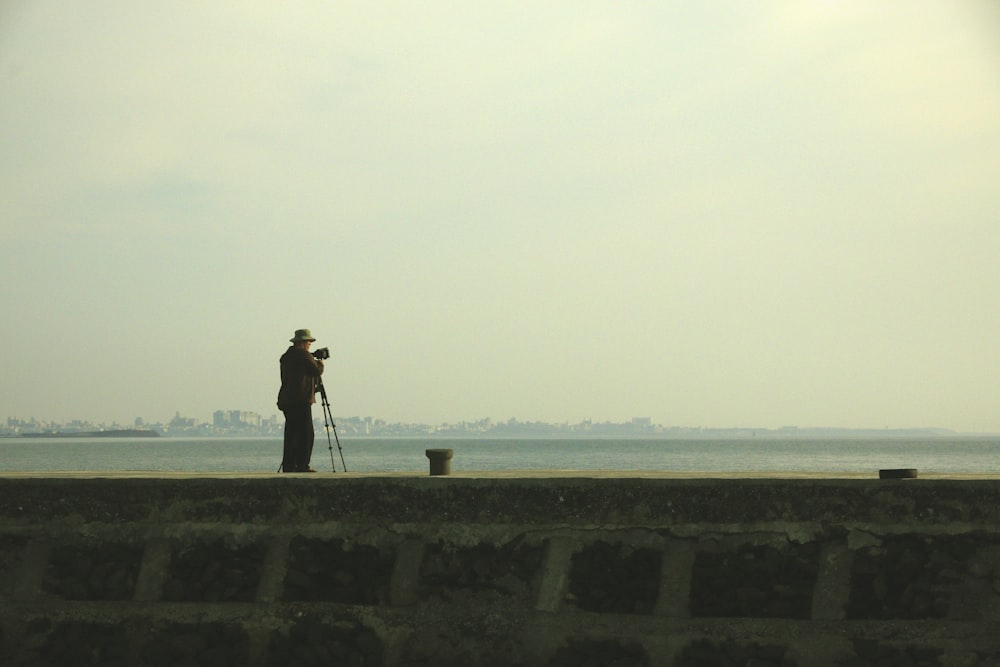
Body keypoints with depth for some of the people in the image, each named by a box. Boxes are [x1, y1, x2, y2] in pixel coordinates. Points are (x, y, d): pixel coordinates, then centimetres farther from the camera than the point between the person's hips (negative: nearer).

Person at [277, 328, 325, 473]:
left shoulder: (286, 356, 16)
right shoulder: (303, 355, -9)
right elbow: (317, 371, -9)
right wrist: (320, 363, 12)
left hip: (286, 400, 8)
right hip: (301, 400, -8)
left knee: (291, 434, 10)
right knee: (306, 433, -6)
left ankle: (288, 465, 7)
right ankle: (302, 465, -11)